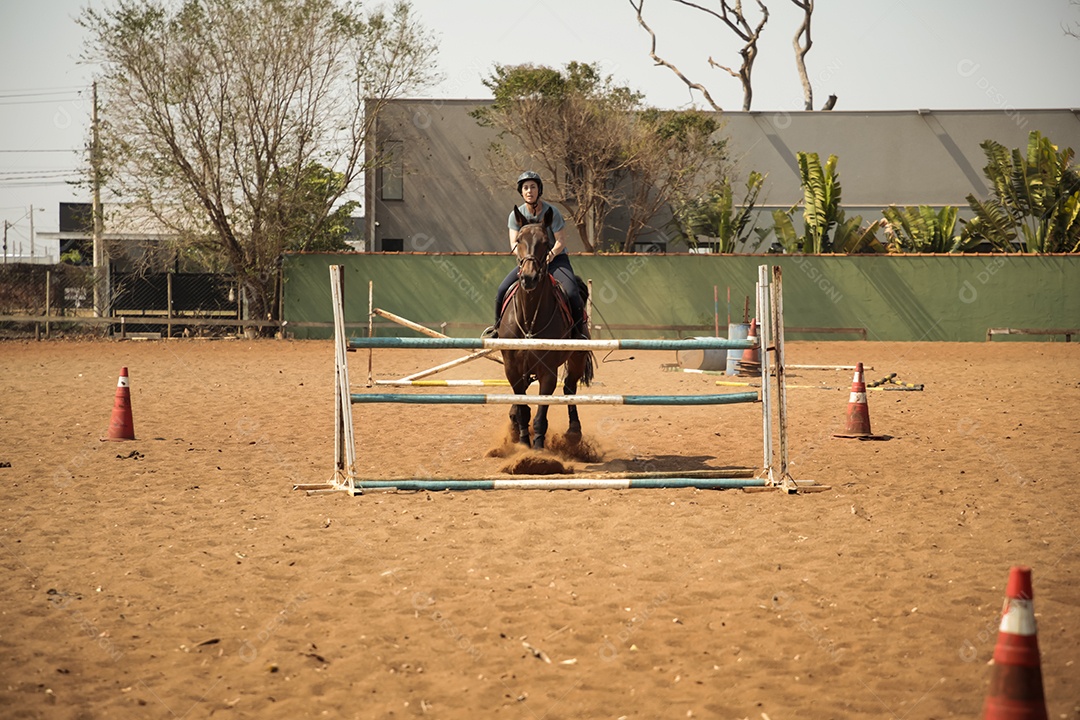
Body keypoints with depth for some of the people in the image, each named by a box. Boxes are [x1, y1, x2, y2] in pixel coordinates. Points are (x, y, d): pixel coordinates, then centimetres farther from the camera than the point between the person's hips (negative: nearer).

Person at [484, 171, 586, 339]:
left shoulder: (552, 212, -11)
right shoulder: (516, 215, -3)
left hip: (556, 259, -3)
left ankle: (579, 330, -5)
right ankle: (497, 327, 11)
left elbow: (561, 241, -12)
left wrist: (552, 254, -33)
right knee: (502, 291, -14)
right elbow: (514, 244, -8)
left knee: (572, 293, -27)